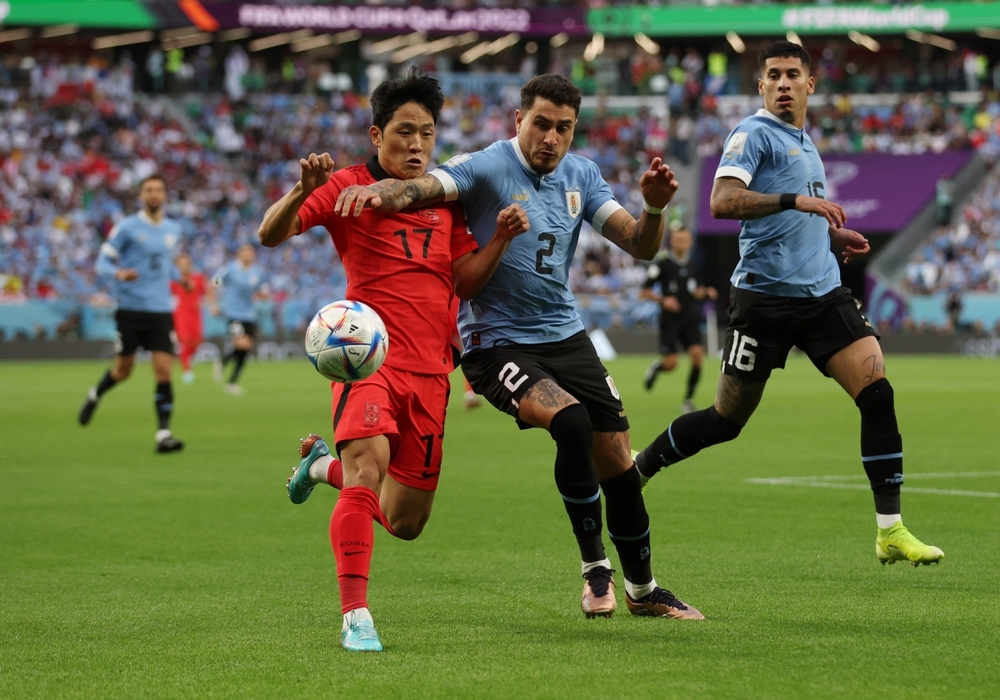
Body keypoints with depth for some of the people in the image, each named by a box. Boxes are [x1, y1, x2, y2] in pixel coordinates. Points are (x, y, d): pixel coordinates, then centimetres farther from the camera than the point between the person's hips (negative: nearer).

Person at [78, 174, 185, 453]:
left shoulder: (174, 230, 10)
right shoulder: (127, 227, -4)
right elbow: (102, 262, -6)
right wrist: (118, 273, -25)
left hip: (161, 310, 3)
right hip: (130, 308, -3)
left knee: (164, 370, -9)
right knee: (123, 370, 6)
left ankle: (164, 434, -10)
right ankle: (95, 395, 39)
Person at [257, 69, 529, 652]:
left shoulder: (445, 199, 15)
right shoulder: (350, 186, 0)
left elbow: (465, 281, 13)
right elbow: (271, 235, -8)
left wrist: (501, 238, -3)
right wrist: (304, 191, -26)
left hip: (430, 369, 5)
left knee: (405, 522, 10)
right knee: (369, 462, -32)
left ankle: (326, 463, 39)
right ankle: (356, 617, -32)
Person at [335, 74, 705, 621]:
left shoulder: (581, 175, 5)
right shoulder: (487, 169, -13)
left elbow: (640, 245, 3)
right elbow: (421, 187, -31)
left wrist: (654, 207, -18)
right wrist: (379, 191, -54)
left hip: (564, 334, 6)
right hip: (497, 343, -6)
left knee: (616, 459, 5)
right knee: (572, 422, -29)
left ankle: (641, 588, 26)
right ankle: (595, 568, -11)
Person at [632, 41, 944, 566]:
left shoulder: (804, 143, 19)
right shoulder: (754, 134, -6)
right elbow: (722, 201, -22)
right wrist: (795, 200, -30)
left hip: (823, 293, 6)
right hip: (765, 296, -6)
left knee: (877, 392, -11)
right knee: (727, 419, 1)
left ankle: (890, 531, -9)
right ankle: (636, 469, 26)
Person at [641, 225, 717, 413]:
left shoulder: (692, 264, 8)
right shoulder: (662, 262, -8)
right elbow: (644, 291, -7)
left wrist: (706, 292, 0)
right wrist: (662, 300, -22)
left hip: (689, 318, 4)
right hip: (670, 318, -4)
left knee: (697, 355, -13)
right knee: (671, 364, -8)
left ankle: (688, 400, 0)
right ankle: (655, 367, 30)